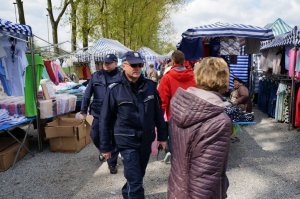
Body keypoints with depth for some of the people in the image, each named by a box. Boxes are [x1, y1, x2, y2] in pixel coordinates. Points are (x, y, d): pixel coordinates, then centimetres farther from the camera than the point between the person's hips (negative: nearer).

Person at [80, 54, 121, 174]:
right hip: (98, 113, 3)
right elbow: (87, 94, 8)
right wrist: (83, 111, 7)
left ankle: (112, 163, 23)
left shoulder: (121, 77, -4)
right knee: (95, 136, 10)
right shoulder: (96, 76, 5)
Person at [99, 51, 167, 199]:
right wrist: (105, 147, -2)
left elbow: (158, 113, 7)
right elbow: (105, 120, -4)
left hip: (146, 139, 4)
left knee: (138, 175, 22)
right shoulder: (115, 90, -10)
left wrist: (162, 136, 10)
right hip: (127, 141, -4)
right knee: (135, 181, -4)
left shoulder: (150, 86, -1)